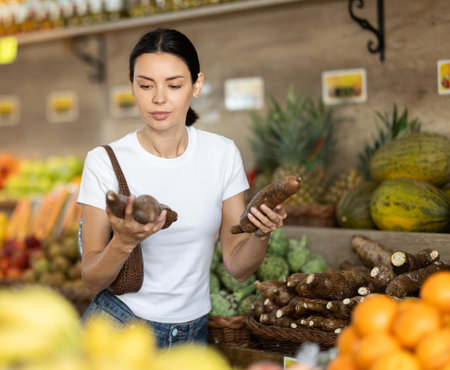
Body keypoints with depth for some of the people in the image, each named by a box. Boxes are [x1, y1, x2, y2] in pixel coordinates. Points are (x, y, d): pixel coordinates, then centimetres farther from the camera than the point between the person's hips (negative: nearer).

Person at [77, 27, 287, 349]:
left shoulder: (222, 154, -6)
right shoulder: (105, 162, -13)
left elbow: (238, 267, -4)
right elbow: (93, 280, -12)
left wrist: (262, 233, -23)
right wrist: (123, 242, -30)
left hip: (192, 333, 2)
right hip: (118, 327, -2)